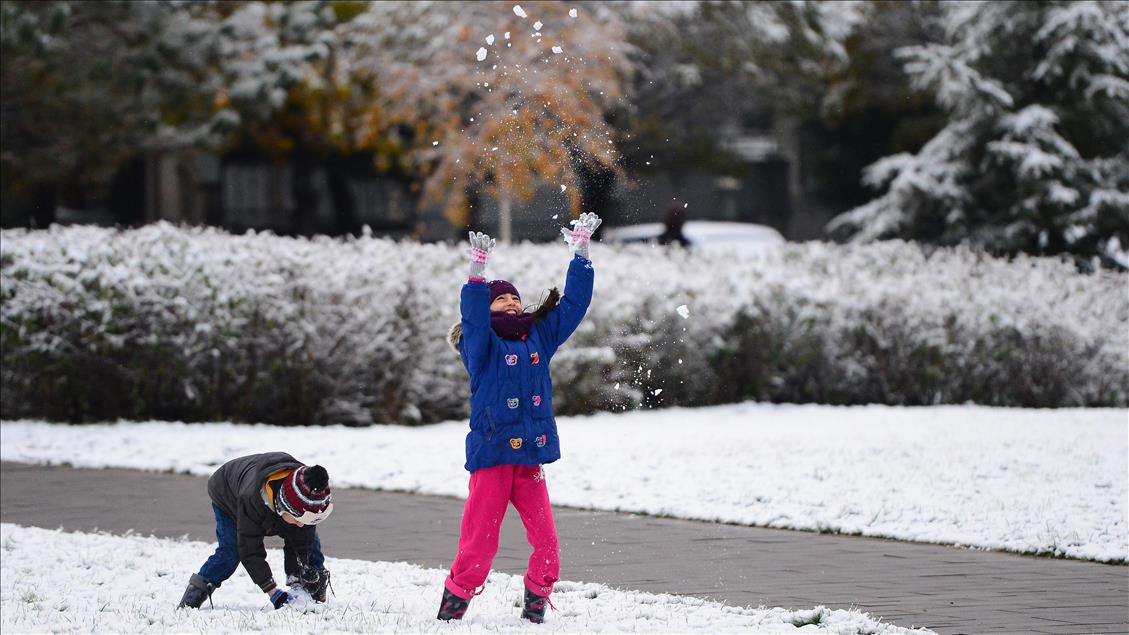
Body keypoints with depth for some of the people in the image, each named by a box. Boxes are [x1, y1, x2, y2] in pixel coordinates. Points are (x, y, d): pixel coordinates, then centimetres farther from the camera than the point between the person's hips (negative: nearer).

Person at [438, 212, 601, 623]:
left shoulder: (539, 338, 15)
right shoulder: (481, 345, 1)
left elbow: (574, 304, 16)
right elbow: (473, 320, -20)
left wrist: (581, 255, 11)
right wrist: (477, 277, -34)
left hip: (531, 458, 4)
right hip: (491, 457, -4)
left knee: (546, 544, -1)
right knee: (479, 545, -5)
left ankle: (535, 613, 15)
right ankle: (449, 615, 9)